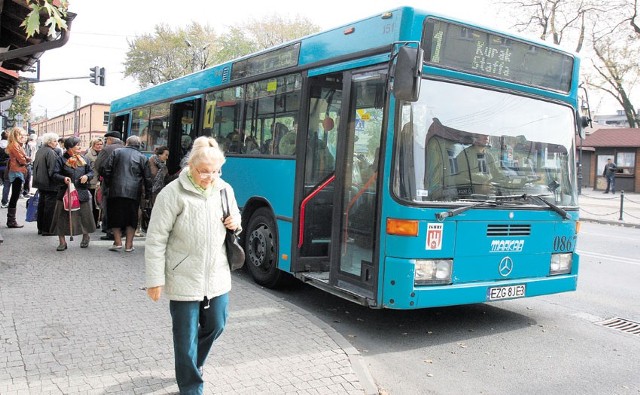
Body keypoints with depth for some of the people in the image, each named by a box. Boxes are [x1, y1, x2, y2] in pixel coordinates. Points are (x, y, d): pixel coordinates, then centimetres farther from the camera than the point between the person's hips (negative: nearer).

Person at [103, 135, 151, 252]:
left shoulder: (116, 152, 6)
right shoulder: (142, 157, 6)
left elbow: (107, 170, 3)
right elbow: (147, 177, 4)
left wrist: (108, 183, 13)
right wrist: (148, 193, 10)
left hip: (116, 191, 0)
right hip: (134, 193, 0)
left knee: (115, 218, 11)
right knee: (131, 219, 8)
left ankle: (118, 242, 8)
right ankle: (129, 245, 9)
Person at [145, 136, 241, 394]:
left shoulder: (224, 189, 2)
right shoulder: (173, 193, -15)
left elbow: (235, 216, 21)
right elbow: (156, 240, -12)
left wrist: (235, 223, -4)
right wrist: (155, 280, -12)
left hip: (217, 277, 6)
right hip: (184, 280, -5)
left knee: (216, 325, 20)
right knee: (186, 337, 7)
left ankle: (191, 364, 49)